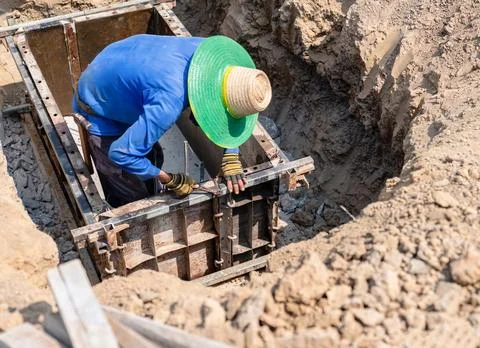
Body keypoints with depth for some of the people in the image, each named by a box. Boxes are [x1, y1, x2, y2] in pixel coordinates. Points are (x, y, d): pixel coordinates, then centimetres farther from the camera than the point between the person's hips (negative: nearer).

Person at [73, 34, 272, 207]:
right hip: (100, 115, -7)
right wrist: (171, 181, -24)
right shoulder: (169, 102, -42)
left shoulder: (211, 51, -20)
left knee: (153, 158, 22)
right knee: (134, 201, -1)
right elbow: (121, 153, -37)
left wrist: (231, 156, -13)